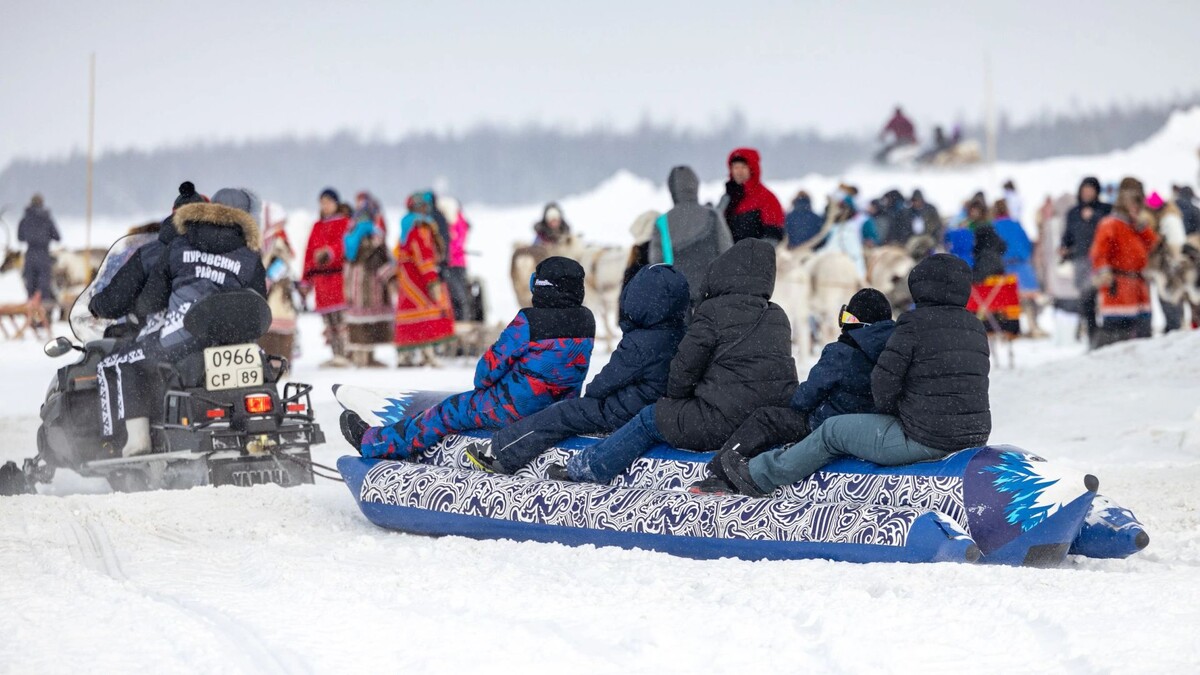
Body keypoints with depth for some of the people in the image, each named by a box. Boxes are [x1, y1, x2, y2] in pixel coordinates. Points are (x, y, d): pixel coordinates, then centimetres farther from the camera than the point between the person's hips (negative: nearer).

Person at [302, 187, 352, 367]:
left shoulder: (345, 224, 4)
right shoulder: (317, 226, 22)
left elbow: (344, 244, -14)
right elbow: (309, 251, 20)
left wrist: (328, 252, -33)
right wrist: (306, 279, 16)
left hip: (338, 274, -6)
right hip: (320, 277, 6)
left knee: (341, 317, -13)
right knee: (327, 319, 3)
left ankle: (344, 355, -14)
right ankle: (336, 355, 6)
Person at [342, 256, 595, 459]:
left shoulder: (528, 322, -21)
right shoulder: (586, 320, 0)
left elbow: (496, 360, -13)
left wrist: (482, 382, 8)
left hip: (516, 407, -7)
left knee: (450, 413, 8)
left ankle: (373, 442, 19)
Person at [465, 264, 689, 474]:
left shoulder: (639, 344, -26)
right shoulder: (677, 334, 1)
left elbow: (611, 378, -14)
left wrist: (591, 391, 7)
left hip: (622, 414, -9)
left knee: (561, 416, -4)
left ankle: (499, 454, -1)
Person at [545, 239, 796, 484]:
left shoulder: (713, 312, -7)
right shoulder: (779, 317, 13)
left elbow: (686, 364, -4)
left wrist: (675, 397, 17)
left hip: (723, 423, -7)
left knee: (650, 420, 10)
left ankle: (585, 468, 17)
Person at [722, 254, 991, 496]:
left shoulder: (914, 324, -11)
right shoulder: (976, 329, 12)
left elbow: (885, 379, -13)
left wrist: (888, 410, 9)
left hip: (924, 441, -8)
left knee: (833, 431, 10)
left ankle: (758, 476, 21)